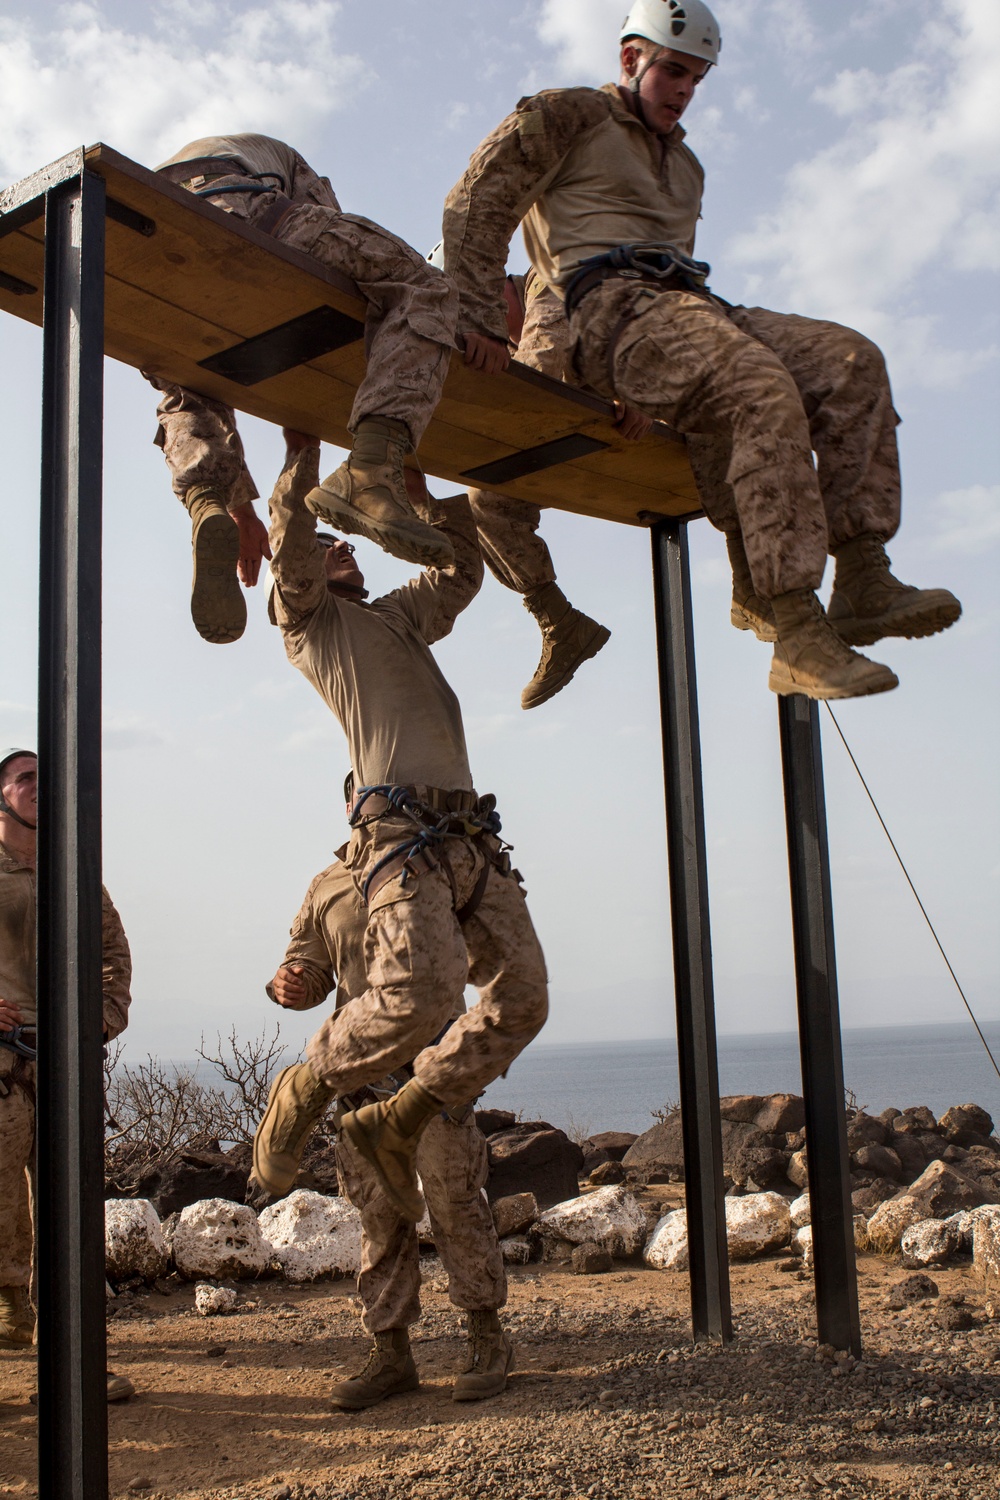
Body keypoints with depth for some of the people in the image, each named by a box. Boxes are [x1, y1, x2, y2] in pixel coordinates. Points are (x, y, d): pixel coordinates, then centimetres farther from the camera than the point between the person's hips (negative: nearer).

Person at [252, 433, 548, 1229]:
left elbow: (461, 568, 37)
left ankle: (395, 1125, 9)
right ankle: (301, 1096, 2)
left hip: (470, 830, 7)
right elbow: (289, 541, 0)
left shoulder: (398, 615, 35)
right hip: (401, 825, -7)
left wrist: (420, 494, 34)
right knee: (422, 991, -24)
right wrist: (304, 448, 4)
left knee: (522, 995, -5)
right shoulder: (307, 618, 16)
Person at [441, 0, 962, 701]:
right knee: (764, 393, -34)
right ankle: (799, 639, -40)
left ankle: (863, 579, -25)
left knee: (853, 362, -16)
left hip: (690, 304, 8)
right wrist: (479, 320, -12)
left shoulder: (685, 165, 34)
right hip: (610, 308, -8)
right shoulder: (569, 116, 11)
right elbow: (476, 205, 0)